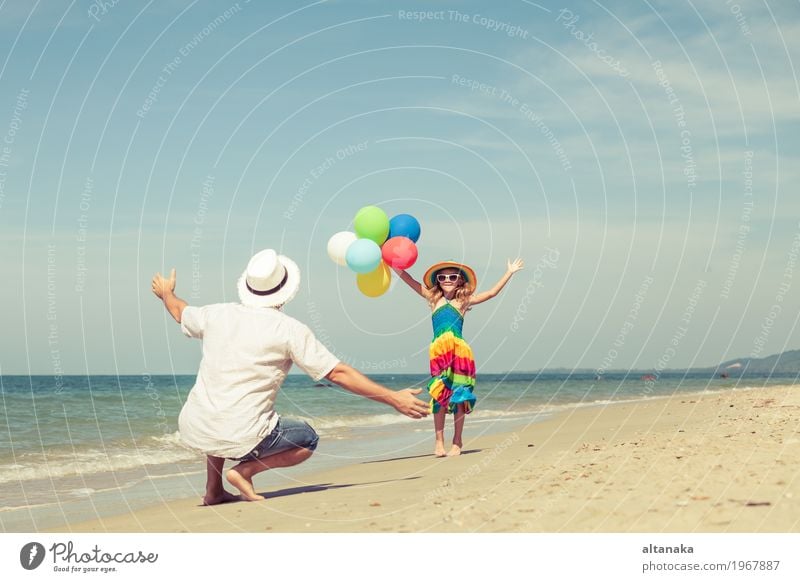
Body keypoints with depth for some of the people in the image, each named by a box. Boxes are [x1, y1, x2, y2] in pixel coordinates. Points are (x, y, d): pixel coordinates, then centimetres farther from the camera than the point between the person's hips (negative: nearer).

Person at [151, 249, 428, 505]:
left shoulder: (217, 314, 6)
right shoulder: (290, 330, -7)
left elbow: (180, 312, 29)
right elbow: (339, 374, -8)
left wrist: (166, 293, 53)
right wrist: (394, 398, -3)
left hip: (192, 430, 5)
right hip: (241, 437, -5)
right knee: (307, 440, 20)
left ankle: (214, 490, 27)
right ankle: (246, 469, -2)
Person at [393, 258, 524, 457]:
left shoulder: (464, 301, 12)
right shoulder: (433, 298, 12)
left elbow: (492, 293, 17)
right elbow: (408, 279, 10)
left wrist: (509, 272, 19)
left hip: (460, 351, 0)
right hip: (438, 351, 0)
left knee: (459, 396, 2)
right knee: (439, 395, -2)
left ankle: (457, 441, 11)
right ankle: (439, 441, 4)